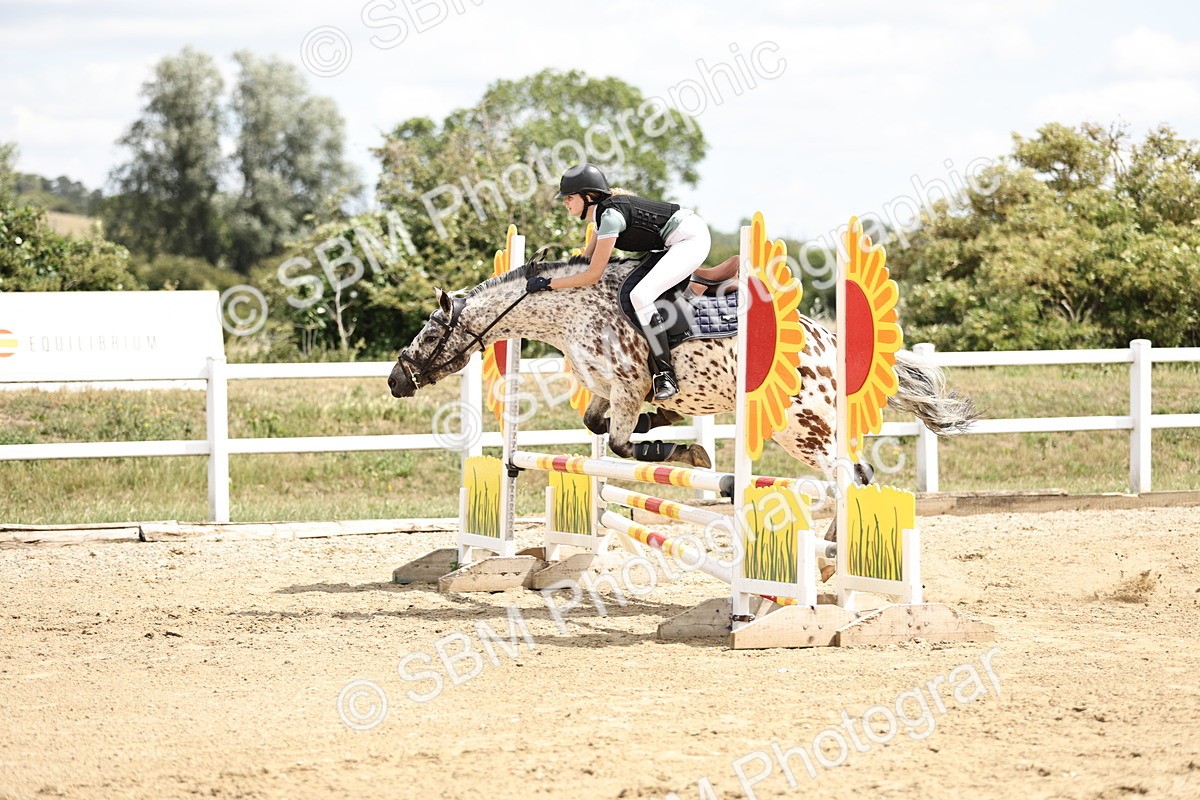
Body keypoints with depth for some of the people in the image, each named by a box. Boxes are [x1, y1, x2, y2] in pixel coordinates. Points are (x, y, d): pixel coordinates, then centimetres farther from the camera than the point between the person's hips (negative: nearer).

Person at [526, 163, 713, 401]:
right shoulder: (603, 210, 7)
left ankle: (665, 376, -21)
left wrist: (548, 283, -16)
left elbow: (593, 275, -21)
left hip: (691, 238, -11)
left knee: (640, 295, -24)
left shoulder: (610, 216, -22)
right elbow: (586, 257, 20)